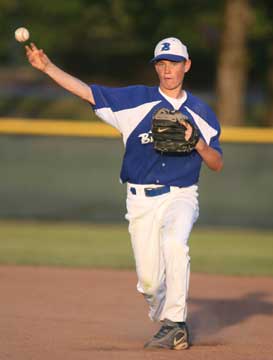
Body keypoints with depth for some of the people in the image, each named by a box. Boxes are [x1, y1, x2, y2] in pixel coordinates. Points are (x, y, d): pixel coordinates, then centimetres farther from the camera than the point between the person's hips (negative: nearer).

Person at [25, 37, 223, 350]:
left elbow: (217, 164, 5)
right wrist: (47, 67, -12)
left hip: (180, 197, -1)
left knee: (174, 243, -32)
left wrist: (196, 141, -14)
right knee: (149, 280, -3)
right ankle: (165, 321, 27)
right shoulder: (136, 99, 5)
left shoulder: (200, 112, 7)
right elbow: (87, 92, -1)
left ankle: (174, 323, -25)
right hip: (142, 201, 1)